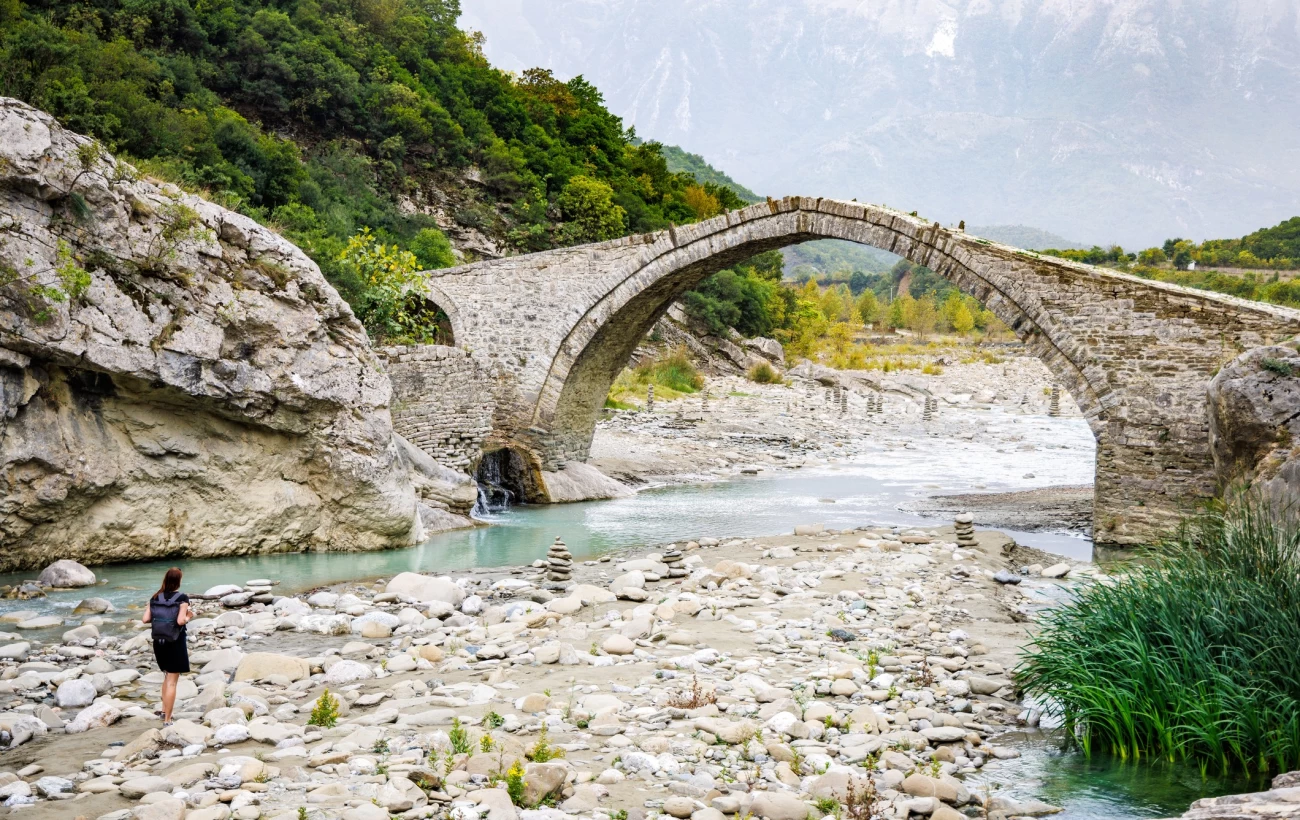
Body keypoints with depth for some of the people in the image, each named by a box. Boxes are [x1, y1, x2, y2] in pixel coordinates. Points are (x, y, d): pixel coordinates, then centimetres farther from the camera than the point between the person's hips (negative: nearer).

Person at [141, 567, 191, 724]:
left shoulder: (155, 598, 1)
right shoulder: (182, 598, -13)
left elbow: (145, 619, -3)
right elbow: (180, 620, -22)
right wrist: (188, 618, -2)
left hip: (159, 642, 5)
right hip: (175, 643, -5)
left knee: (167, 676, 26)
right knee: (172, 681, 1)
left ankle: (164, 710, 25)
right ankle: (167, 720, 1)